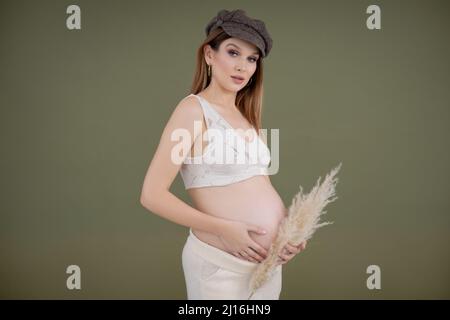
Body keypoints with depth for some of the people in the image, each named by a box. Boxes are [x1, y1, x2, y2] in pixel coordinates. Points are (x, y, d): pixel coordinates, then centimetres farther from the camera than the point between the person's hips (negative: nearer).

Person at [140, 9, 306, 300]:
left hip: (269, 260, 7)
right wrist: (224, 229, -20)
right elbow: (152, 195, -15)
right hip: (221, 264, -6)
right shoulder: (194, 109, -10)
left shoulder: (246, 115, 10)